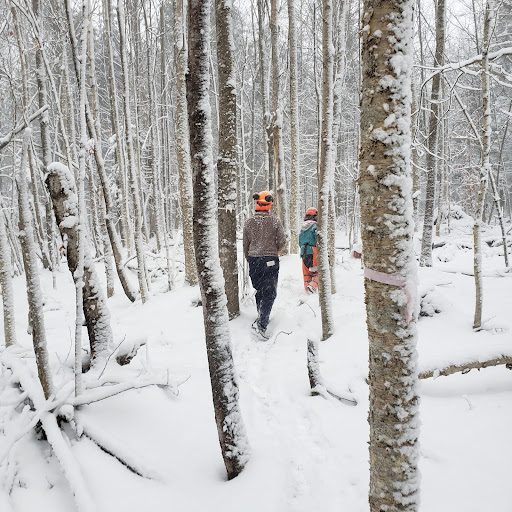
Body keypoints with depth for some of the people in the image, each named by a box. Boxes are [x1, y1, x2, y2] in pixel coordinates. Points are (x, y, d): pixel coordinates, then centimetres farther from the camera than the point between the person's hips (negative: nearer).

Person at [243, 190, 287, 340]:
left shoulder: (249, 222, 1)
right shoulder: (274, 221, -8)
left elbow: (246, 245, 8)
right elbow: (282, 242, -7)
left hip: (253, 260, 4)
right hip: (270, 260, -4)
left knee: (260, 290, 19)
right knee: (270, 293, -1)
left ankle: (262, 317, 32)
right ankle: (261, 324, -15)